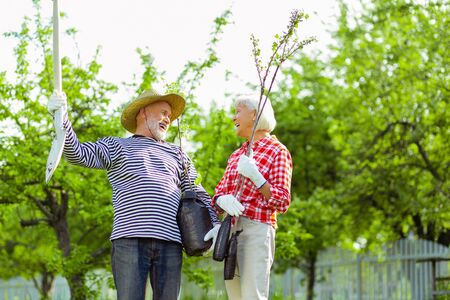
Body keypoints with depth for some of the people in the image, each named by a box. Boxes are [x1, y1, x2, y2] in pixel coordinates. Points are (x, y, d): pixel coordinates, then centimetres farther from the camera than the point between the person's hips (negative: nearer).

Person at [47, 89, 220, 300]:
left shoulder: (176, 154, 26)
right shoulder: (116, 147, 17)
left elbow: (198, 194, 21)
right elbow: (78, 154, 3)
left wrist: (215, 224, 3)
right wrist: (61, 117, -12)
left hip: (170, 243, 3)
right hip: (129, 241, -3)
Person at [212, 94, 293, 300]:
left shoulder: (277, 151, 0)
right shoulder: (236, 155, 21)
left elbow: (282, 203, -6)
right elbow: (219, 194, 14)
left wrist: (255, 177, -20)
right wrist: (223, 200, -11)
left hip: (257, 230, -7)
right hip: (230, 231, 7)